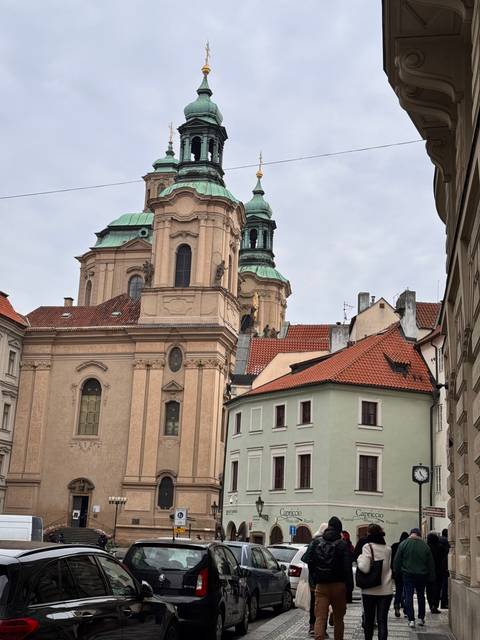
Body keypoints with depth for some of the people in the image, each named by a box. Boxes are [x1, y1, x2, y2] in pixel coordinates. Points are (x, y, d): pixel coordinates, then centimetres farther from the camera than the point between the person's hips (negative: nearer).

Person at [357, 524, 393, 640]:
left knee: (368, 619, 13)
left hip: (370, 590, -3)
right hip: (386, 590, 3)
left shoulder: (368, 547, -11)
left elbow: (364, 568, -19)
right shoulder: (388, 549, 4)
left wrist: (359, 559, -2)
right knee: (382, 620, 3)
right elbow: (389, 567, 14)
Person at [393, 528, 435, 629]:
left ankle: (411, 619, -5)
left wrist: (396, 571, 8)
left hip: (408, 575, -2)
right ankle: (421, 618, 20)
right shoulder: (425, 545, -2)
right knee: (421, 596, 16)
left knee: (409, 596, 2)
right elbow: (430, 563, 4)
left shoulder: (403, 544, -6)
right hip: (422, 575, 2)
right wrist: (431, 577, 12)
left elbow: (397, 560, -4)